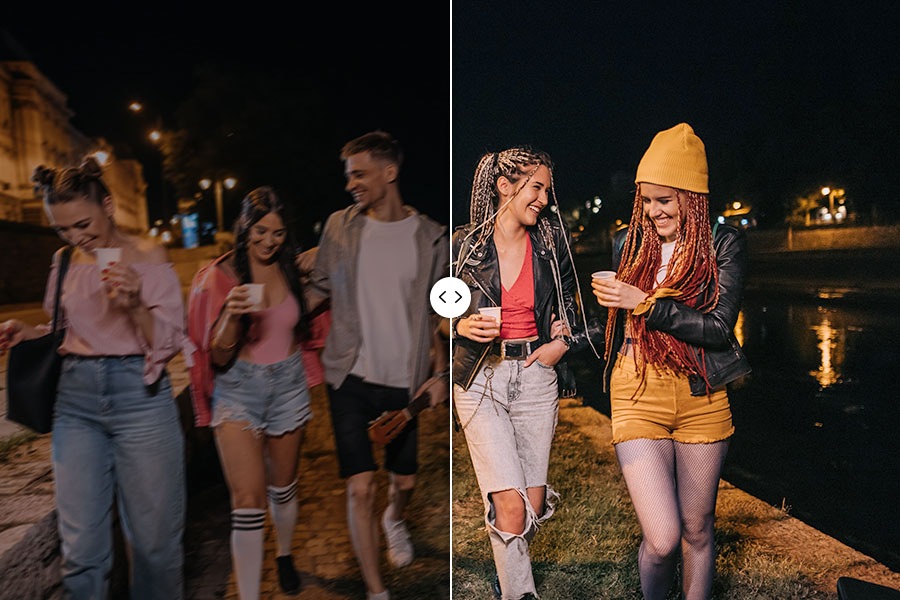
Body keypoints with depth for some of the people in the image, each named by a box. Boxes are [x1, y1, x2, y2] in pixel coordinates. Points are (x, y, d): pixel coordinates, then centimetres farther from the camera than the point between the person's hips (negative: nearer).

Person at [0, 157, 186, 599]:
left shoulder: (147, 256, -3)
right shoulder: (64, 262, 10)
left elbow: (169, 342, -6)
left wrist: (136, 304, -23)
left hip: (139, 396, -3)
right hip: (76, 400, 4)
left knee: (154, 542, 5)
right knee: (82, 551, 5)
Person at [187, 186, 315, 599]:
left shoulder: (290, 269, 1)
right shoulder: (222, 275, -8)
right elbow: (219, 356, -10)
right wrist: (232, 315, -27)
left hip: (288, 385, 3)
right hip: (238, 389, -3)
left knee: (283, 487, 18)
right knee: (248, 499, -11)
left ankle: (284, 555, 44)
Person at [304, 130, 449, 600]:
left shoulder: (430, 237, 0)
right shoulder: (339, 227, 1)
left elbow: (437, 313, 4)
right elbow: (319, 289, 11)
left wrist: (440, 372, -3)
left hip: (404, 381, 1)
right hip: (351, 378, 0)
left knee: (404, 481, 13)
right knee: (361, 486, -4)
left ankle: (395, 521, 49)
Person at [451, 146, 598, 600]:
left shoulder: (552, 240, 5)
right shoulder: (463, 244, -3)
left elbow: (570, 300, 19)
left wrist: (564, 341, 3)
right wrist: (463, 327, -15)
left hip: (536, 375, 3)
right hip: (480, 379, -3)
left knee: (535, 500, 7)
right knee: (510, 503, -11)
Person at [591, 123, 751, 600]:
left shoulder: (723, 245, -3)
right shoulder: (629, 242, 5)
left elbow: (719, 328, -13)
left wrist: (645, 303, -16)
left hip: (702, 398, 0)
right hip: (638, 396, 1)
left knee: (697, 529, 14)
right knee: (662, 539, -7)